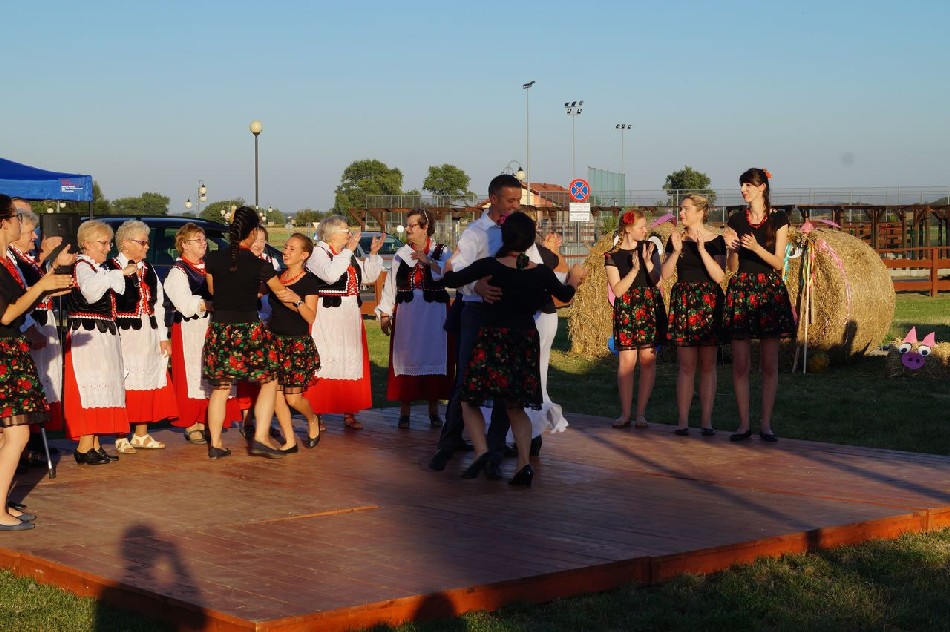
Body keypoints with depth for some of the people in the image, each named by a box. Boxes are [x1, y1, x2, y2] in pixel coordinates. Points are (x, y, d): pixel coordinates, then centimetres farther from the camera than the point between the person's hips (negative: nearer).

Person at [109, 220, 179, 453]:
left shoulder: (148, 270, 15)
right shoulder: (111, 268, -9)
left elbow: (158, 305, 16)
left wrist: (163, 337, 12)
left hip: (148, 335, 8)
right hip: (124, 335, -8)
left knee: (148, 381, 11)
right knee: (124, 383, -6)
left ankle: (142, 435, 22)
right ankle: (121, 438, 2)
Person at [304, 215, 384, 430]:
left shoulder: (349, 255, 16)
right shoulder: (318, 253, -8)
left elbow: (369, 276, 17)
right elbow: (330, 274, -25)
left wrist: (373, 253, 6)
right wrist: (348, 250, -22)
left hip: (350, 317, 8)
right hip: (326, 317, -8)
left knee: (352, 361, 7)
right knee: (325, 361, -7)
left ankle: (349, 413, 14)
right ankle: (316, 413, -1)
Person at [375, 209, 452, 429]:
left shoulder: (442, 252, 2)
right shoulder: (401, 254, 10)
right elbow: (390, 285, 11)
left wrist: (428, 261, -23)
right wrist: (385, 313, 8)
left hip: (434, 314, -2)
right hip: (406, 315, 2)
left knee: (434, 357, 1)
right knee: (406, 359, 1)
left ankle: (434, 411, 11)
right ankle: (404, 412, 7)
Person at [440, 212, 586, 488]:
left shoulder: (490, 266, -9)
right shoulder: (541, 272, 0)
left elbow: (452, 280, -5)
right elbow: (565, 294, 17)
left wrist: (447, 268, 18)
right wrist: (574, 279, 40)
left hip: (492, 338, -3)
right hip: (526, 341, 3)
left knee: (470, 400, 8)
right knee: (515, 407, 15)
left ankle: (481, 451, -15)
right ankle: (524, 463, -3)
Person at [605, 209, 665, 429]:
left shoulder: (649, 247, 10)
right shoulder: (612, 256, 1)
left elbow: (656, 279, 2)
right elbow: (617, 289, -6)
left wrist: (648, 262, -14)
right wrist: (634, 269, -15)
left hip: (650, 309, 2)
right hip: (626, 310, -2)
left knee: (648, 359, -3)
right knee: (627, 360, -8)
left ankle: (641, 413, 2)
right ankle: (625, 413, 0)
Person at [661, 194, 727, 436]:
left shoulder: (715, 240, 0)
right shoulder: (675, 239, 9)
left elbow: (719, 276, -10)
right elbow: (665, 274, 2)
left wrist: (701, 249, -17)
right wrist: (677, 250, -12)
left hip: (709, 303, -2)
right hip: (683, 302, 2)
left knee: (707, 364, 0)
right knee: (686, 364, -1)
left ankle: (706, 420, 4)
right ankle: (683, 420, -1)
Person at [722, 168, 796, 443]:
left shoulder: (778, 219, 2)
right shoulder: (736, 219, 8)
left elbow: (778, 263, -4)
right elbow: (732, 267, 7)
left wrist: (756, 248, -19)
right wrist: (732, 247, -12)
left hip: (770, 291, -2)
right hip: (740, 291, 2)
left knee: (769, 364, 0)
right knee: (740, 363, 0)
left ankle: (765, 423, 5)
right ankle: (744, 423, 6)